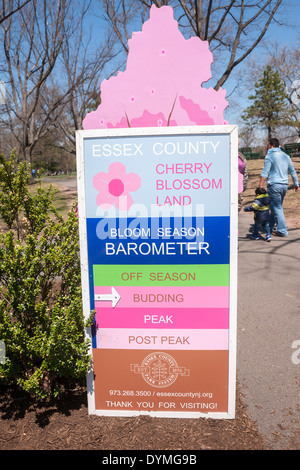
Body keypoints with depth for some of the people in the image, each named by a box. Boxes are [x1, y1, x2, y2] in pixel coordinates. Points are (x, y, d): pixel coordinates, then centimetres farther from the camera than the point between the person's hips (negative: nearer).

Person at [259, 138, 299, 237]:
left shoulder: (270, 156, -9)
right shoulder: (285, 156, 13)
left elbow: (265, 173, -16)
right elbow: (292, 171, 18)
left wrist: (260, 186, -16)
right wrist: (296, 184, 27)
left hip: (274, 185, -7)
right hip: (284, 185, 7)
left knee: (277, 208, -3)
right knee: (276, 206, 17)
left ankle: (282, 231, -2)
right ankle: (270, 226, 28)